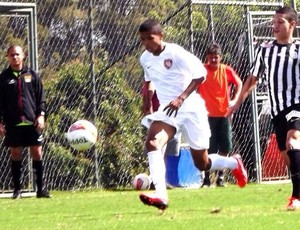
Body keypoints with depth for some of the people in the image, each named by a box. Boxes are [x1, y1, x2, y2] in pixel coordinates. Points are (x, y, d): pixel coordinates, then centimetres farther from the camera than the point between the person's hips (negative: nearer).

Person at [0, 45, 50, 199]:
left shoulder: (32, 75, 8)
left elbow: (40, 98, 9)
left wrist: (41, 115, -3)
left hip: (32, 122, 1)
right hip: (13, 123, -1)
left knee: (37, 153, 0)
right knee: (15, 154, 2)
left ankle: (40, 188, 4)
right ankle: (17, 189, 7)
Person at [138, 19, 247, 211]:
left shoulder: (175, 53, -16)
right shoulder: (145, 59, 3)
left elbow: (200, 74, -21)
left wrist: (181, 98, -29)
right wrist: (147, 99, 21)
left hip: (190, 108, -4)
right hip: (167, 110, 4)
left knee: (202, 164, 6)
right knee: (152, 142, -28)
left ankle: (234, 163, 40)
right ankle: (161, 194, -37)